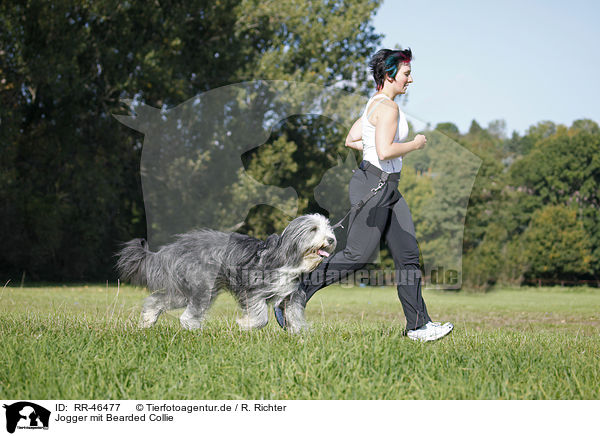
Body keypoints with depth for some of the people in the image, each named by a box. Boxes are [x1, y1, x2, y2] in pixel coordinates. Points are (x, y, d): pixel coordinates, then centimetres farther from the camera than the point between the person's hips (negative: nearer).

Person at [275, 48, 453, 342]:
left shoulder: (375, 104, 16)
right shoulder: (388, 107, -15)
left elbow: (351, 140, 20)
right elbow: (385, 152, -25)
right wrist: (415, 144, -10)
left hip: (387, 188, 10)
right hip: (375, 185, -10)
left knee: (408, 254, 5)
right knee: (357, 255, -6)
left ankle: (418, 325, 6)